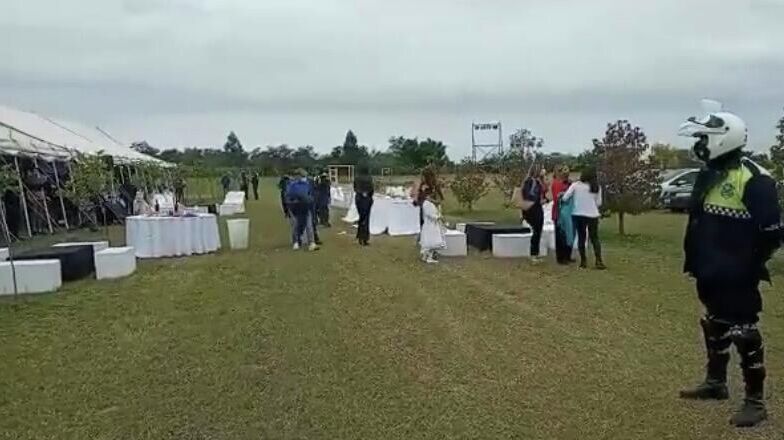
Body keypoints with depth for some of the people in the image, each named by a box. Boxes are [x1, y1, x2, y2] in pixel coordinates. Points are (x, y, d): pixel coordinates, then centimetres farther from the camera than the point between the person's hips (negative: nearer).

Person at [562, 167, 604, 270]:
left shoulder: (575, 185, -3)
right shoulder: (597, 187, 0)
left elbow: (565, 198, -7)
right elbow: (599, 203, 3)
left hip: (578, 214, 0)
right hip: (592, 215, 0)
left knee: (581, 238, 11)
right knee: (595, 238, 8)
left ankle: (583, 261, 13)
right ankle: (599, 261, 2)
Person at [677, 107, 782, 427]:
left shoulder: (752, 179, -19)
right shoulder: (710, 175, 9)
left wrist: (753, 264, -13)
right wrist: (695, 260, 17)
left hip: (736, 275, -9)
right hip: (711, 272, 9)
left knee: (744, 333, 0)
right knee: (715, 327, 20)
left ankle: (755, 402, 12)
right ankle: (715, 383, 37)